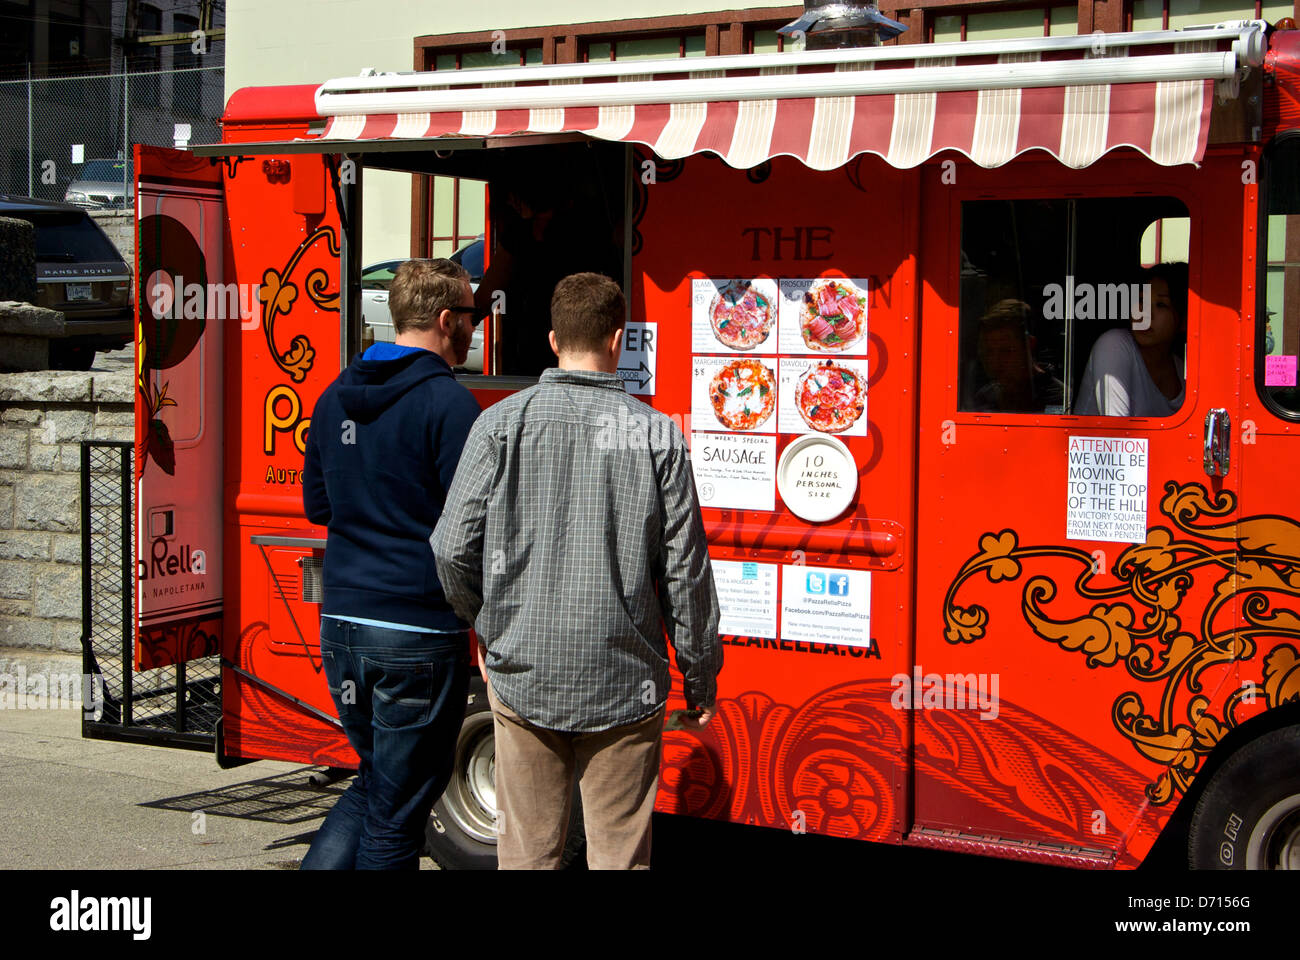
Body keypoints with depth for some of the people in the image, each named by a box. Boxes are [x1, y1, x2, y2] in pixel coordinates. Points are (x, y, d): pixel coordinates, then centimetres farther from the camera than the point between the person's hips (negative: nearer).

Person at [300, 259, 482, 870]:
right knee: (398, 808, 4)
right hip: (417, 633, -7)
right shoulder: (447, 403, -13)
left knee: (376, 781, 22)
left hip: (341, 626, 7)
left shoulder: (335, 398, 10)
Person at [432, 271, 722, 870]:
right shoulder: (657, 435, -4)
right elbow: (685, 568, -3)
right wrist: (701, 679, 8)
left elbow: (453, 548, -6)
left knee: (527, 851, 11)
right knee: (620, 853, 8)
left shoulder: (503, 422, -4)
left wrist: (484, 626, 13)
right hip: (625, 684, 0)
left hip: (523, 676, 1)